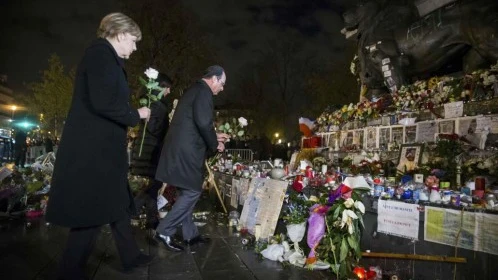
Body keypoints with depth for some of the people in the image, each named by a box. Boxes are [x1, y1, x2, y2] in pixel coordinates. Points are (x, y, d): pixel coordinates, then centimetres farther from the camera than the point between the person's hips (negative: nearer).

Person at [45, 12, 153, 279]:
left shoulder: (107, 57, 18)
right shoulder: (100, 53, -12)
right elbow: (103, 103, -23)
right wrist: (136, 115, -9)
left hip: (101, 148, 10)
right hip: (92, 150, -10)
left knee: (117, 204, 17)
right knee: (91, 213, 1)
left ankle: (130, 256, 32)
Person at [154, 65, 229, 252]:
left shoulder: (194, 90, 22)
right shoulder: (204, 91, -9)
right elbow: (203, 123, -21)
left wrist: (214, 136, 23)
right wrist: (215, 144, -6)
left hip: (181, 149, 11)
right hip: (186, 151, -11)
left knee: (187, 192, 15)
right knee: (192, 191, -2)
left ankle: (190, 234, 25)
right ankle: (164, 231, 5)